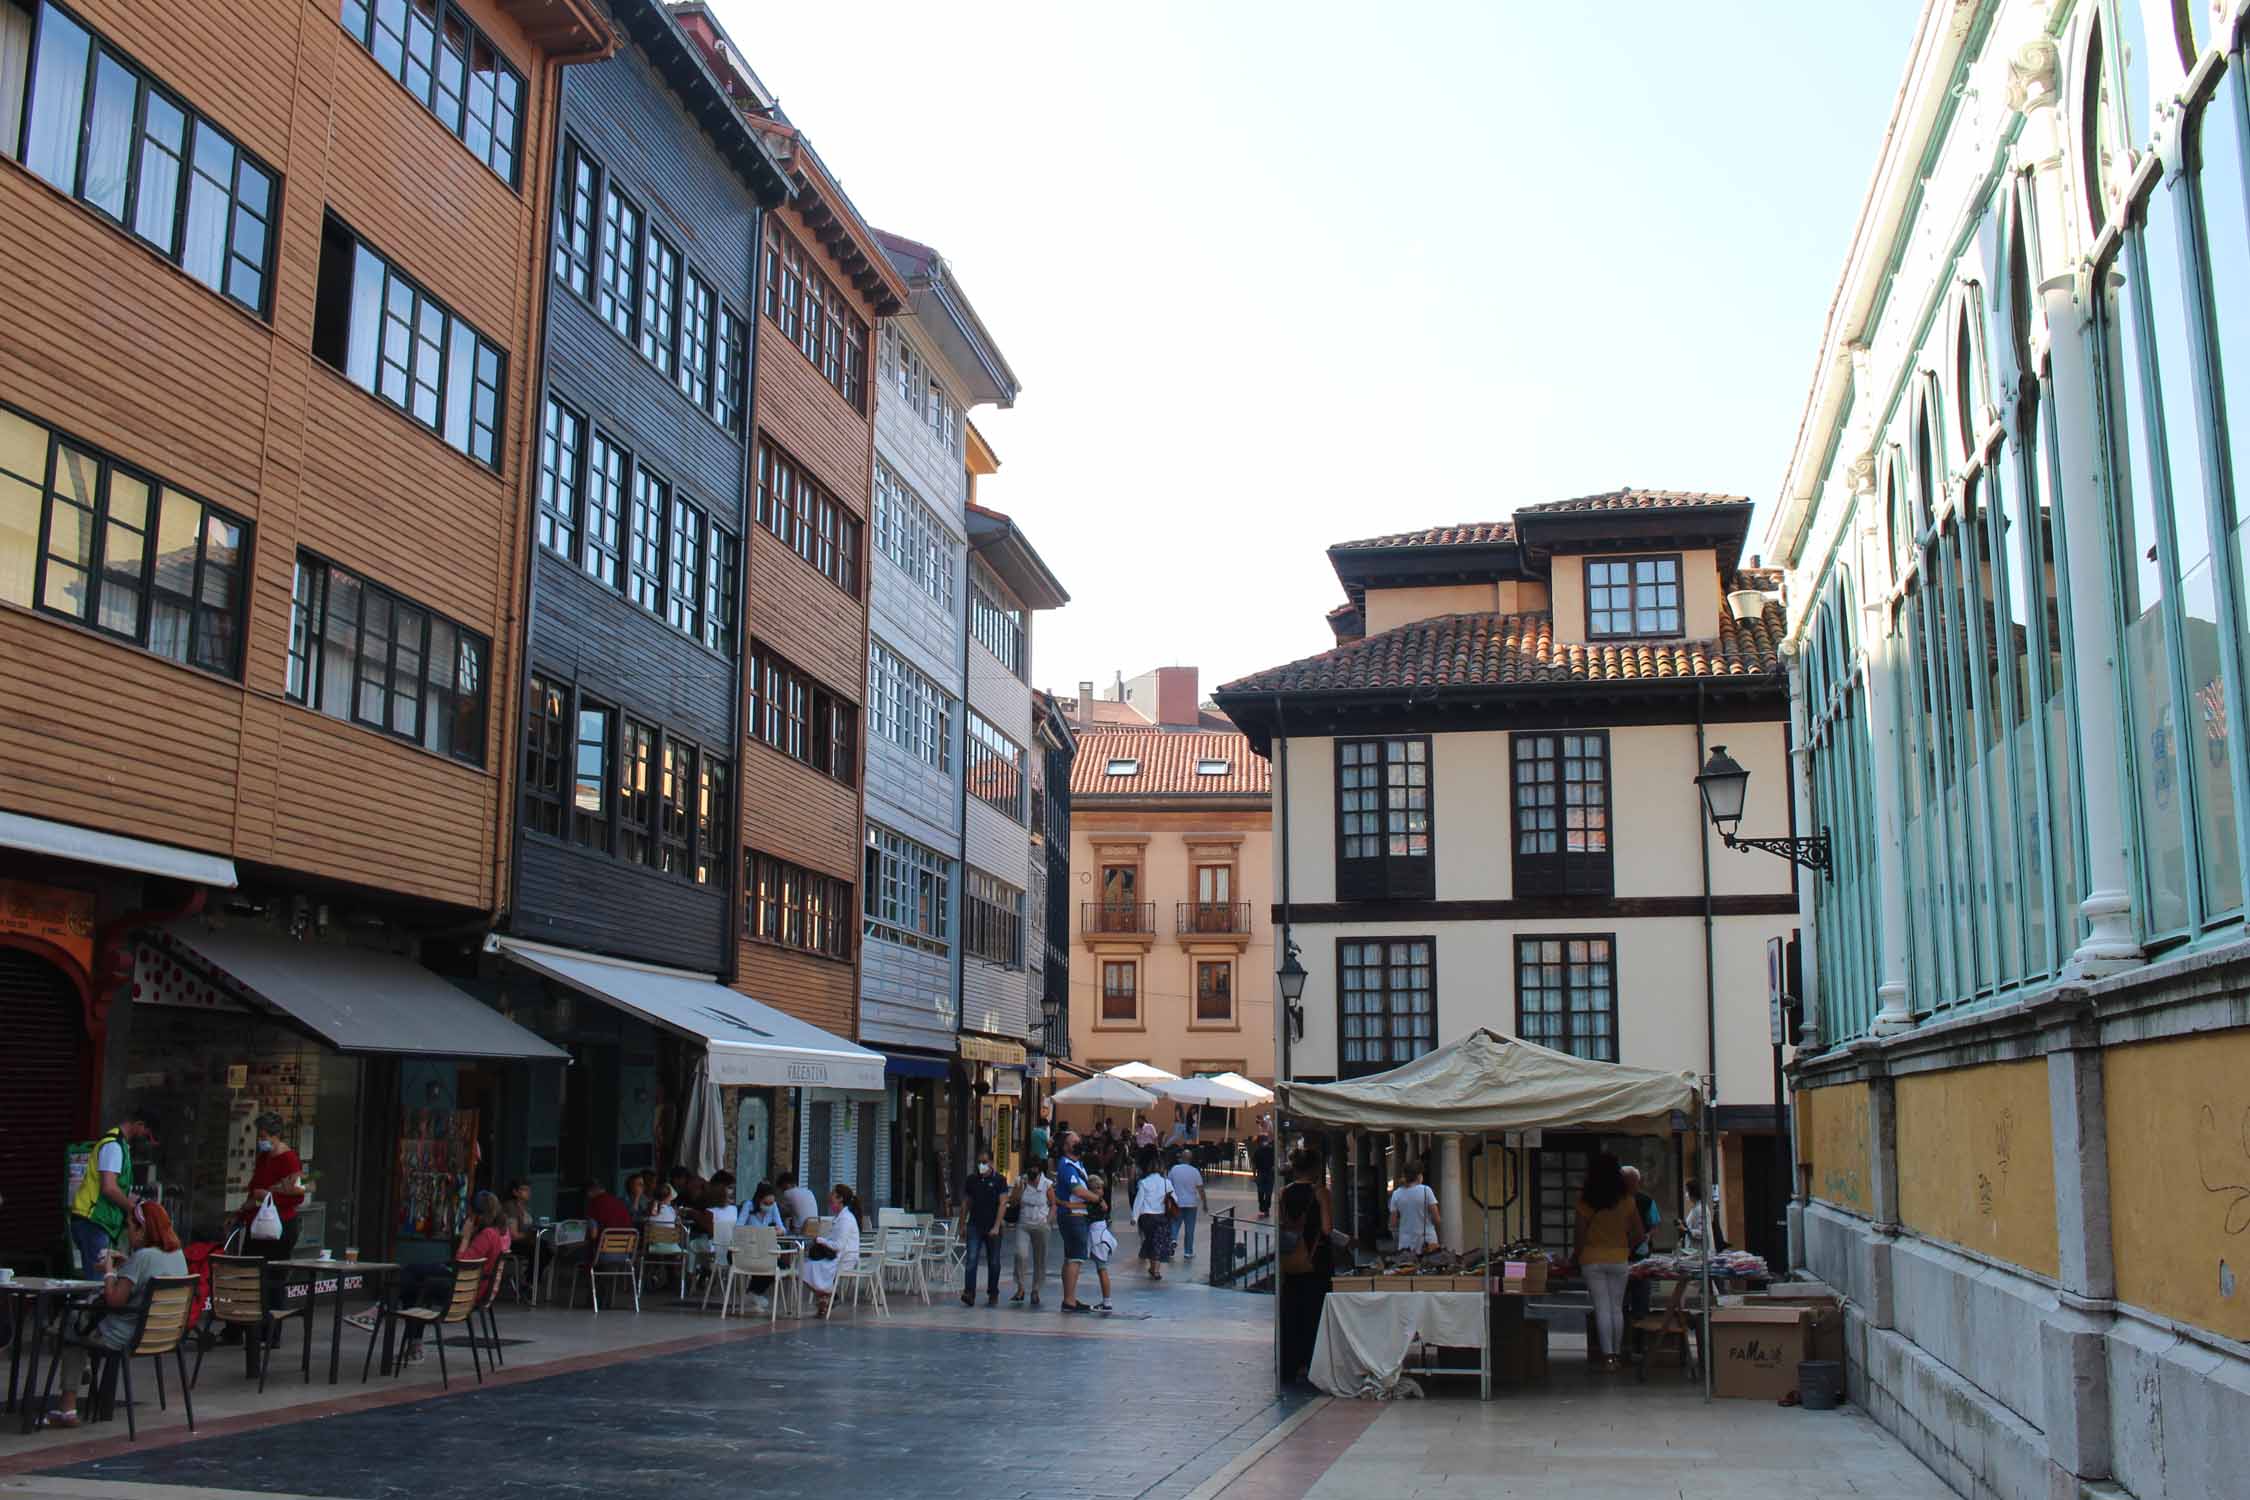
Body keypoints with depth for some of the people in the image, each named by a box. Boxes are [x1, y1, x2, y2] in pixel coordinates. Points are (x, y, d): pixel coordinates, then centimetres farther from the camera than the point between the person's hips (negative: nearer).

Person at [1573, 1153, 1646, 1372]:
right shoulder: (1627, 1201, -2)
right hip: (1619, 1259, 2)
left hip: (1592, 1259, -1)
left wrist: (1578, 1259, 8)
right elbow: (1638, 1234, 4)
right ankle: (1616, 1354, 13)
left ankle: (1607, 1356, -4)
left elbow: (1580, 1234, -4)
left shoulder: (1585, 1201, -7)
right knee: (1617, 1308, 10)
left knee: (1602, 1309, 0)